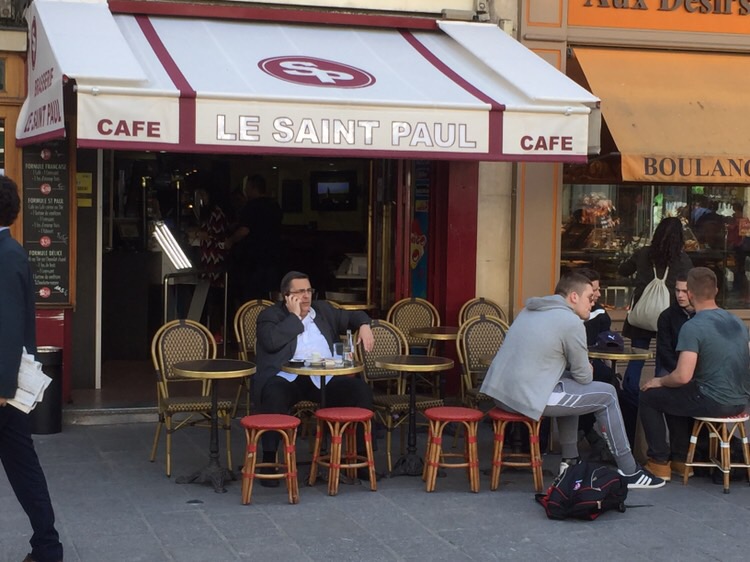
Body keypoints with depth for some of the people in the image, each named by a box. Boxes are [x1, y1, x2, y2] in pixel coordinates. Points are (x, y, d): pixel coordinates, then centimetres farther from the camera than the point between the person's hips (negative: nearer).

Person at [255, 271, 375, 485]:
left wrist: (364, 325, 8)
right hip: (286, 378, -4)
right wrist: (294, 316, -3)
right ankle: (269, 462, -31)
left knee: (361, 390, -20)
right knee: (274, 395, -38)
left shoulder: (323, 310, 22)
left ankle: (361, 455, -12)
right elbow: (272, 342, -11)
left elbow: (352, 316, 31)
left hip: (324, 378, 4)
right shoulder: (270, 316, 8)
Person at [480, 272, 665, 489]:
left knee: (569, 384, 31)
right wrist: (588, 371, 21)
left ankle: (570, 460, 31)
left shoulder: (530, 310, 17)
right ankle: (628, 471, 13)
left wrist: (583, 368, 21)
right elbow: (584, 376, -3)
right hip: (527, 398, -9)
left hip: (497, 391, 9)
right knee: (607, 395, 5)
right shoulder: (571, 322, -9)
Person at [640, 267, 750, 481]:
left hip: (713, 403, -8)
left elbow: (683, 377, -23)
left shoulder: (692, 327, -17)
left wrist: (659, 381, -3)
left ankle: (659, 463, 16)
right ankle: (680, 459, 31)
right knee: (676, 397, 31)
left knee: (649, 397, 12)